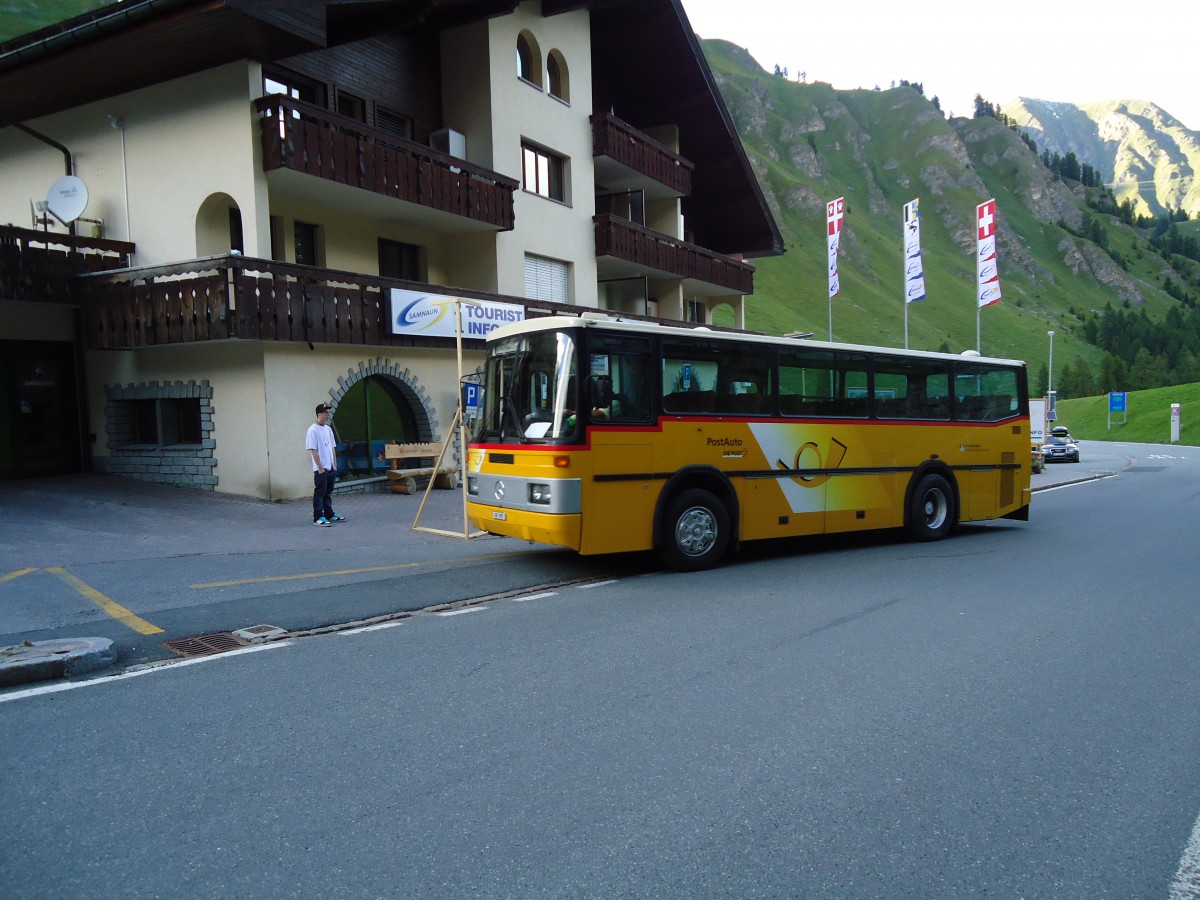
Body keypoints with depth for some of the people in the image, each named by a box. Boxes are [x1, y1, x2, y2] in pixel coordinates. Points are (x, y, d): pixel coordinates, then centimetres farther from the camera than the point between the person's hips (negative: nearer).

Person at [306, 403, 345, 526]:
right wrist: (320, 468, -16)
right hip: (320, 469, -7)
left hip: (331, 468, 7)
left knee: (328, 492, 15)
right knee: (319, 493, -4)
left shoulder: (328, 429, 11)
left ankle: (329, 514, 23)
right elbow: (313, 450, -15)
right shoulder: (313, 430, -12)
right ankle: (318, 517, 0)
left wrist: (335, 465, 12)